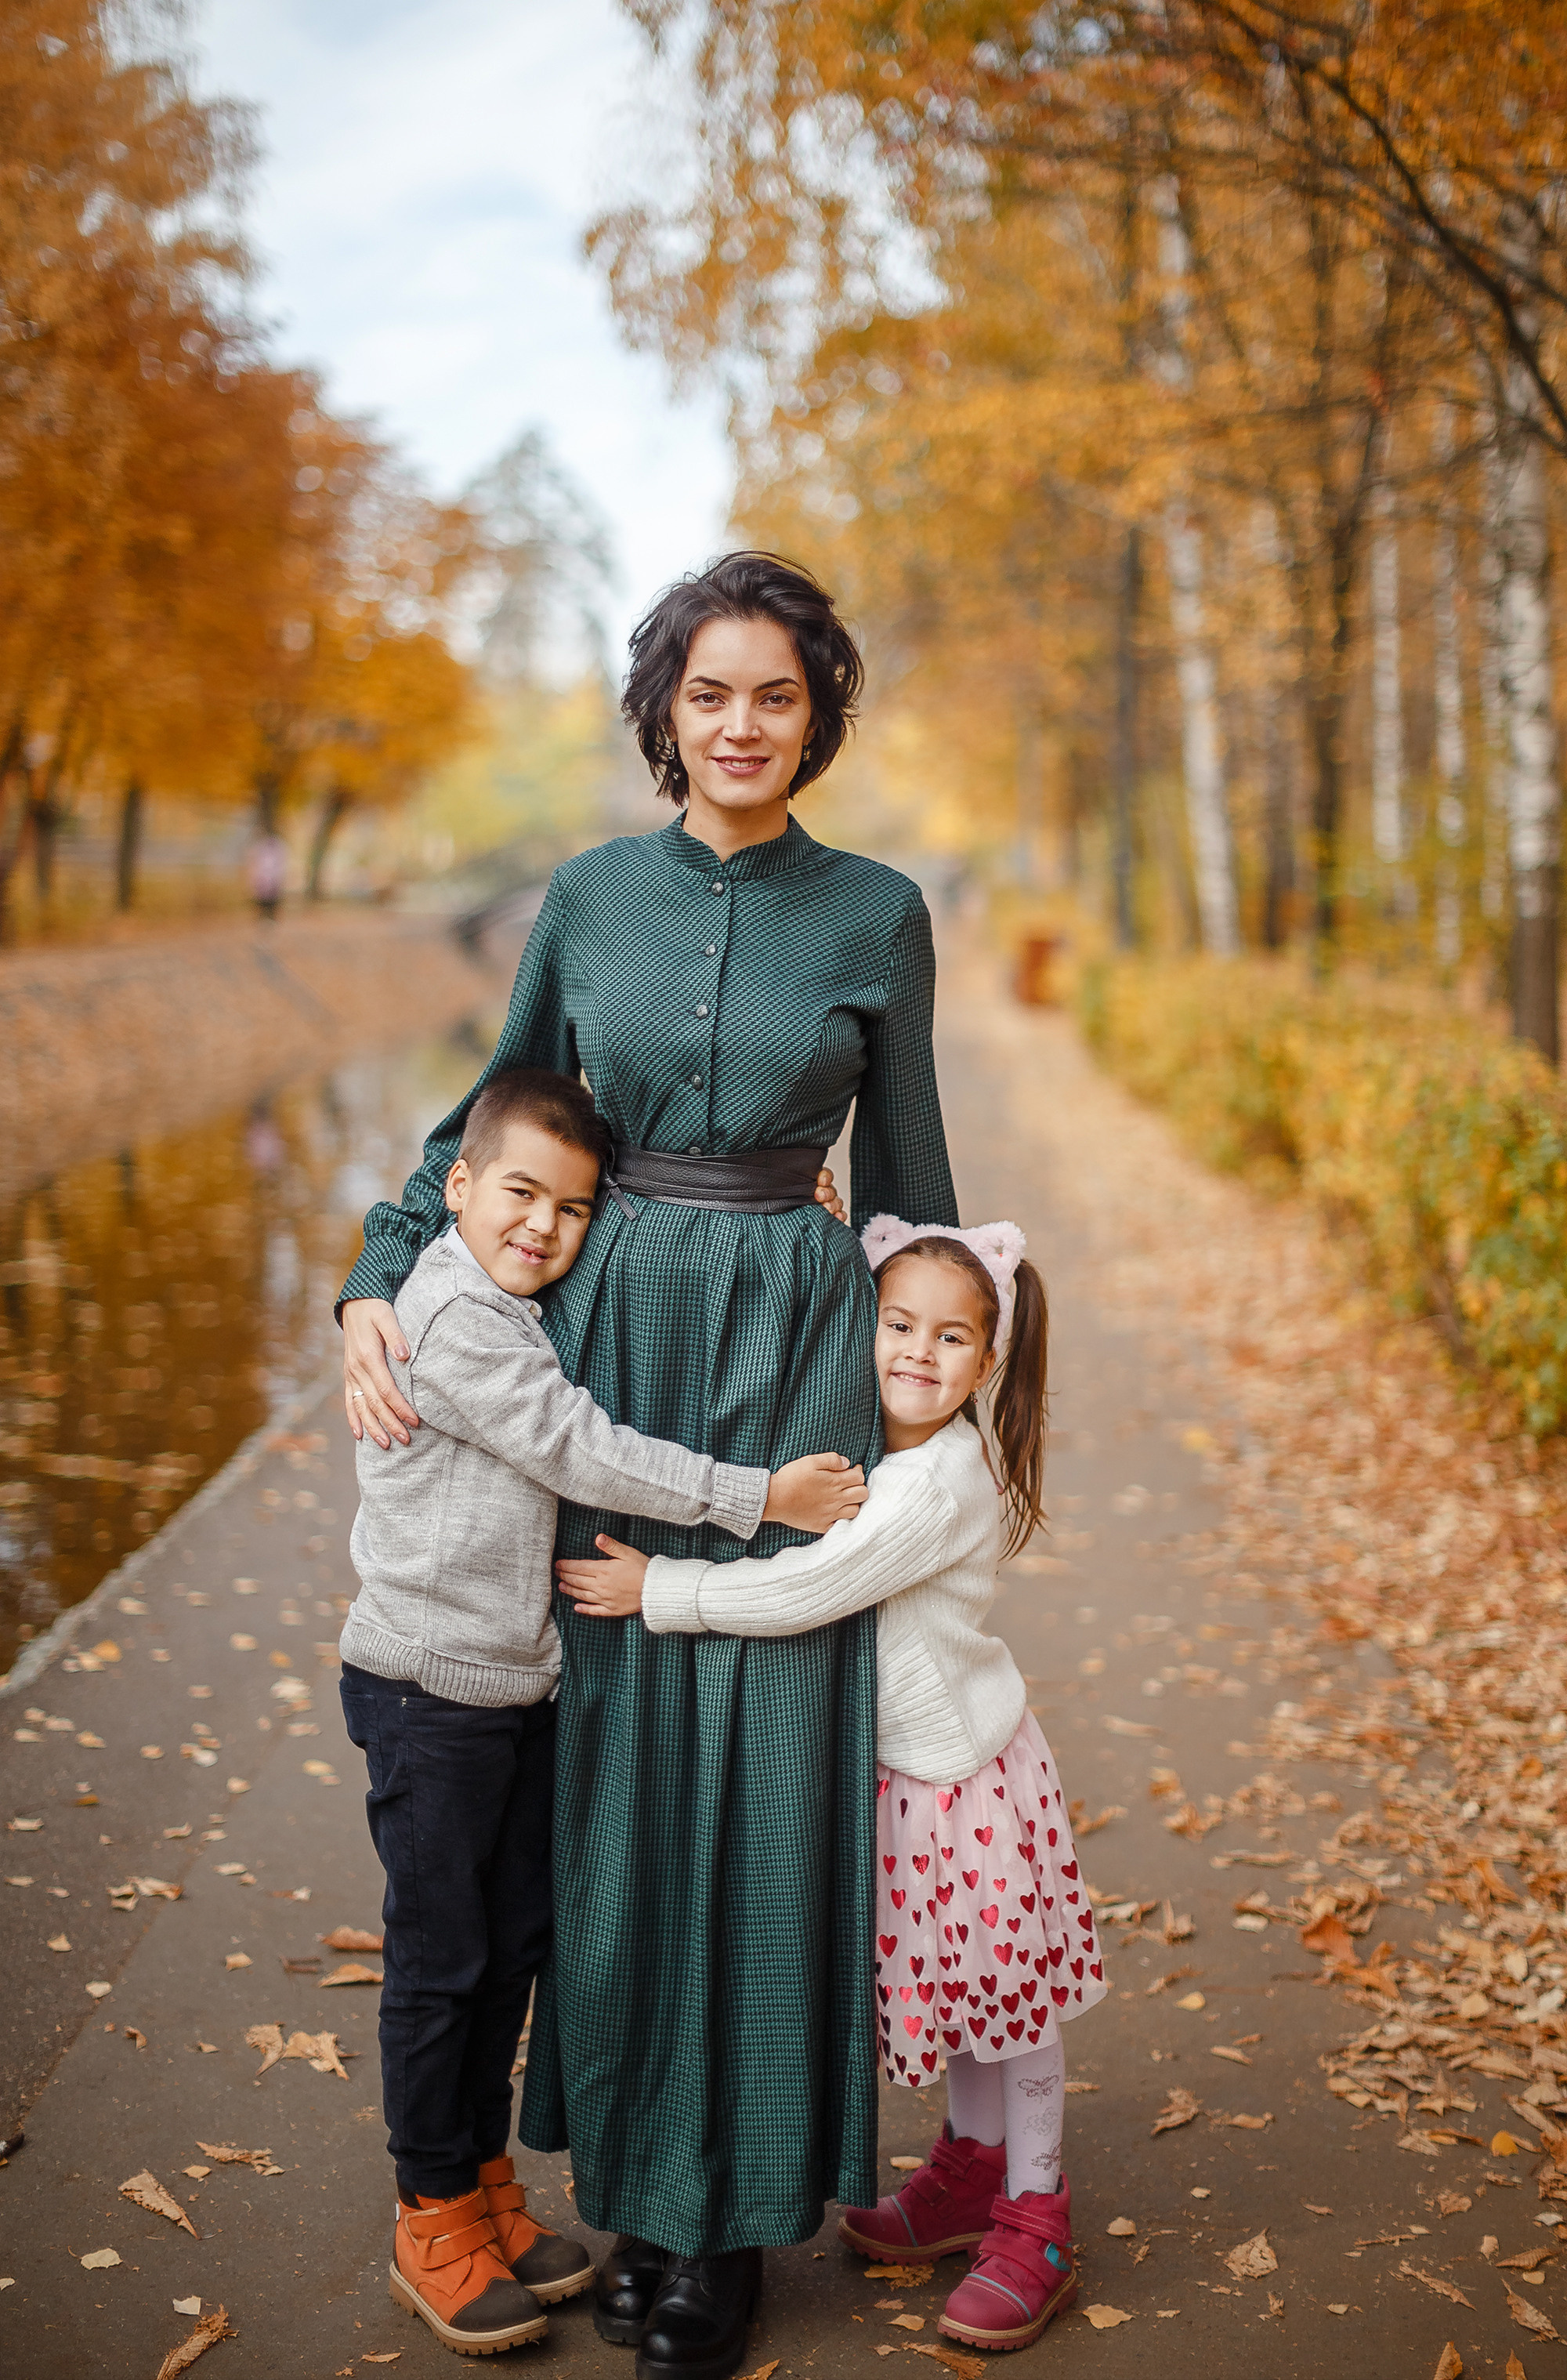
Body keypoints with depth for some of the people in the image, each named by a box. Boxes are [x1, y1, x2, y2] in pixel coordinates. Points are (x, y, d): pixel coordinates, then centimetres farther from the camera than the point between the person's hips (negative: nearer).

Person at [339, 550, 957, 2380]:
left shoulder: (877, 914, 1)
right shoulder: (592, 894, 6)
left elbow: (905, 1167, 8)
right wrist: (378, 1281, 4)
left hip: (793, 1353, -2)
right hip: (606, 1337, 2)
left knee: (762, 1764, 1)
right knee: (616, 1752, 7)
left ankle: (727, 2214, 16)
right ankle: (635, 2175, 24)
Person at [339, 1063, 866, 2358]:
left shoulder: (525, 1314, 8)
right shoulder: (451, 1319, -20)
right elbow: (585, 1453, -23)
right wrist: (759, 1496, -20)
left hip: (526, 1681, 9)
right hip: (433, 1693, -9)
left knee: (518, 1939, 16)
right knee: (441, 1959, 4)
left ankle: (488, 2181, 31)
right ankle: (434, 2218, 19)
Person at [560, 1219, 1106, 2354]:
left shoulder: (944, 1481, -27)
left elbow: (802, 1591, -31)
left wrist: (656, 1589, -25)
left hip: (969, 1768, -7)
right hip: (895, 1768, 7)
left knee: (1009, 1989, 7)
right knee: (954, 1986, 20)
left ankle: (1036, 2222, 22)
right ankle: (973, 2168, 38)